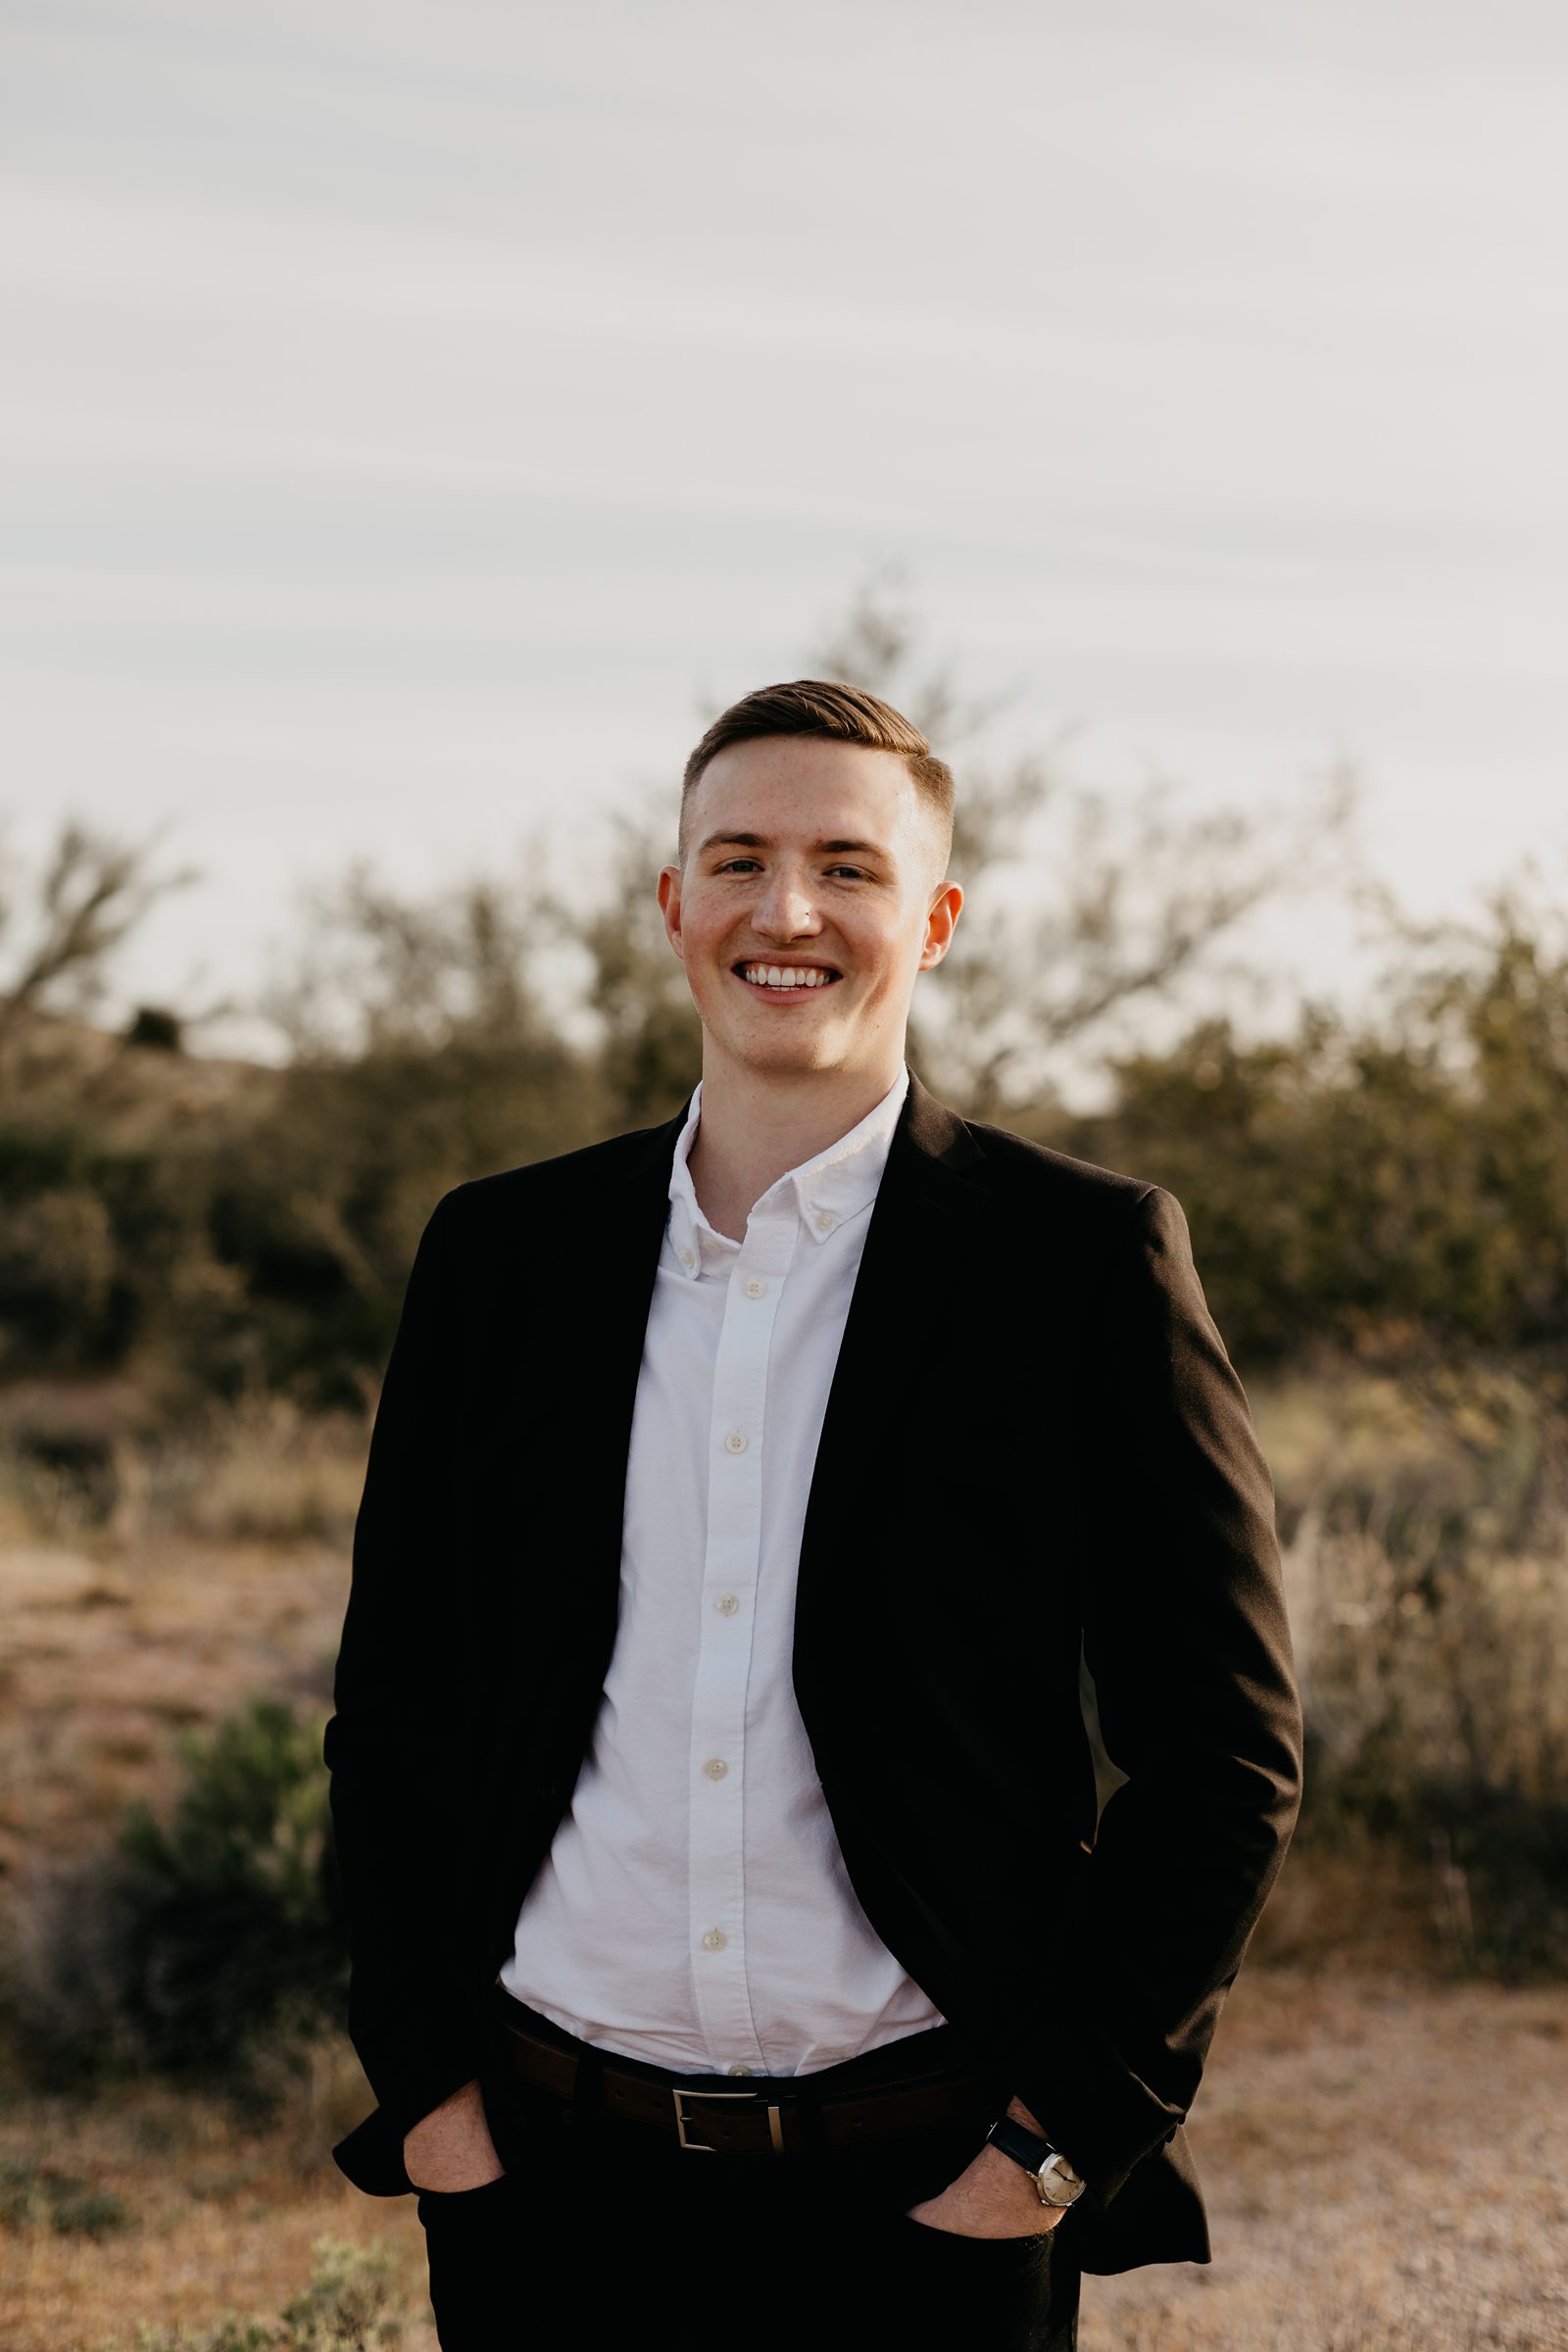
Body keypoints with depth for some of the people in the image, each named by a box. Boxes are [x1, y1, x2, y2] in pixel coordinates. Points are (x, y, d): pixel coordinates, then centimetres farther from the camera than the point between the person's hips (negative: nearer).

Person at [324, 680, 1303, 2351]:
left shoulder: (1086, 1259, -4)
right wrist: (424, 2085, 2)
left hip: (926, 2208, -2)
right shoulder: (499, 1255, 5)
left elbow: (1226, 1754, -3)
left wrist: (1063, 2138, -7)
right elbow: (392, 1707, 10)